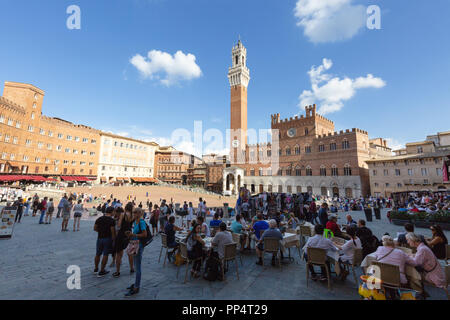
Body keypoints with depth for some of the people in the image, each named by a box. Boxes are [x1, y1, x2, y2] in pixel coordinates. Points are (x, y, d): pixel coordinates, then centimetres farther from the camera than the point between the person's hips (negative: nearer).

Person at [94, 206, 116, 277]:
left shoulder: (99, 219, 2)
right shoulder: (111, 220, -16)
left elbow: (95, 228, 7)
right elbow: (113, 231, -17)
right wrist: (113, 239, -6)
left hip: (99, 238, 6)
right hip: (107, 238, -6)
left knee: (98, 254, 20)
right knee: (105, 255, 6)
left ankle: (96, 269, 35)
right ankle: (101, 272, 13)